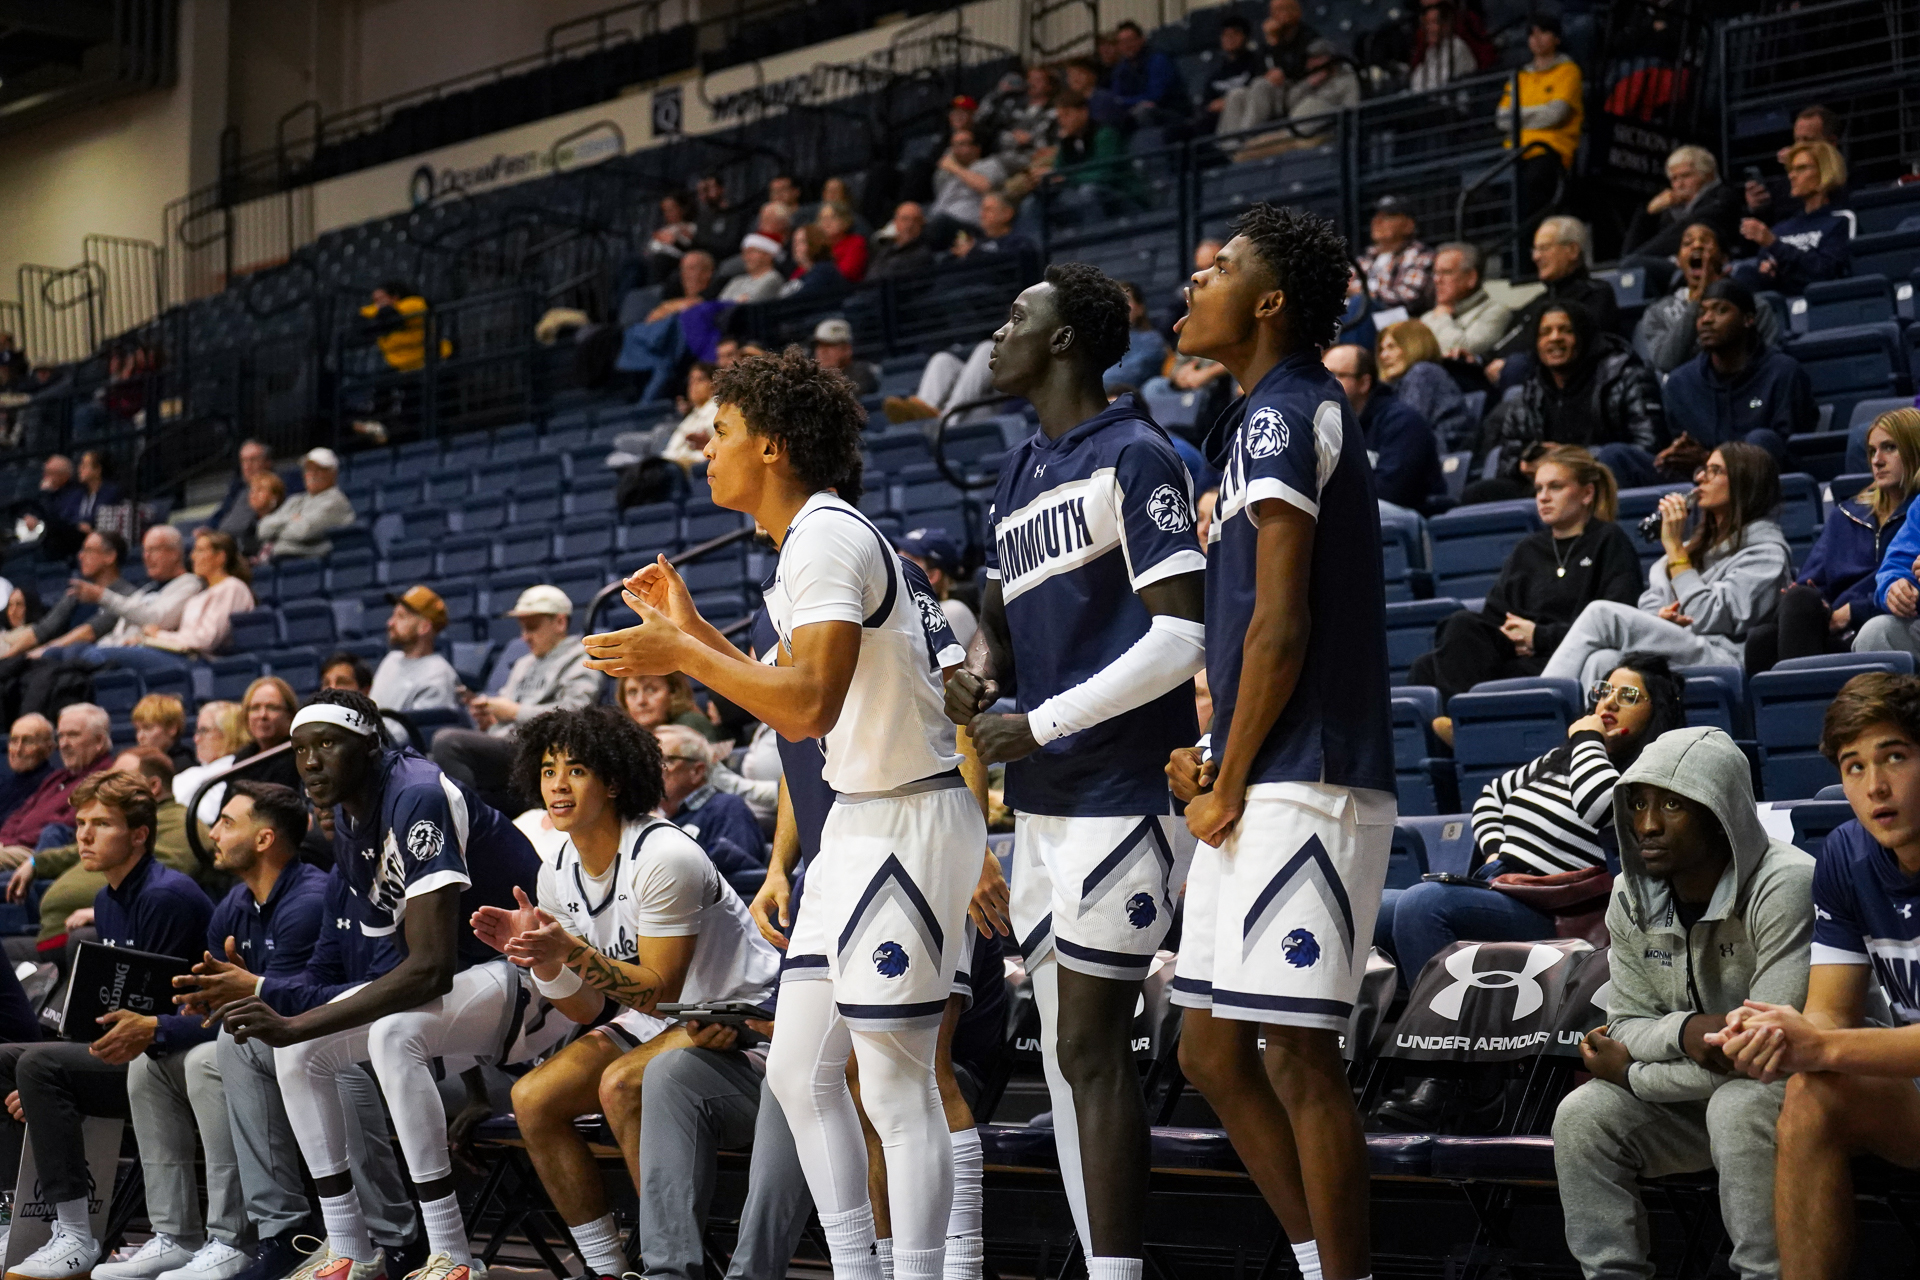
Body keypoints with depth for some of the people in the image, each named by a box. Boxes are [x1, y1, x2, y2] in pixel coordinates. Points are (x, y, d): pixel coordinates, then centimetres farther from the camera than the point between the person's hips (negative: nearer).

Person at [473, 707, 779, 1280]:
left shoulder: (664, 857, -22)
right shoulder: (556, 874, 1)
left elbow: (658, 991, -22)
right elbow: (589, 1011, 2)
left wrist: (571, 950, -33)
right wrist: (543, 960, -17)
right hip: (649, 1020, 8)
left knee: (621, 1085, -32)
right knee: (532, 1099, -10)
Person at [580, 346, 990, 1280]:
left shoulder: (827, 537, -15)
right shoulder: (810, 542, 16)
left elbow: (809, 704, -27)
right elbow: (794, 706, 22)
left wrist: (683, 656, -17)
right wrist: (692, 628, 20)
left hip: (911, 819, -10)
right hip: (860, 820, 11)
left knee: (895, 1087, -8)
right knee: (799, 1071, 11)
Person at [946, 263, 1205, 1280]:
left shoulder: (1134, 457, -10)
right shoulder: (1017, 477, 18)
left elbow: (1180, 636, -17)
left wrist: (1042, 723, -17)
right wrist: (978, 669, 5)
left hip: (1120, 793, -9)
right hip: (1042, 798, 9)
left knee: (1091, 1046, -10)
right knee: (1062, 1049, 10)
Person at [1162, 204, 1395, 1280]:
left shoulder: (1281, 414, -10)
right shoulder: (1284, 414, 21)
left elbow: (1280, 626, -17)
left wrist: (1230, 785, -11)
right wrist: (1213, 759, 14)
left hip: (1297, 788, -10)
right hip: (1265, 790, 10)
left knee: (1300, 1060, -6)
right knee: (1213, 1051, 14)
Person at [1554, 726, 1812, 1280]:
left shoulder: (1786, 887, -24)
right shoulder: (1630, 899, -2)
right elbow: (1626, 1025, 0)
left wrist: (1632, 1073, -16)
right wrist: (1685, 1031, -26)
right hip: (1699, 1091, 6)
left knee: (1739, 1105, -36)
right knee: (1581, 1115, -14)